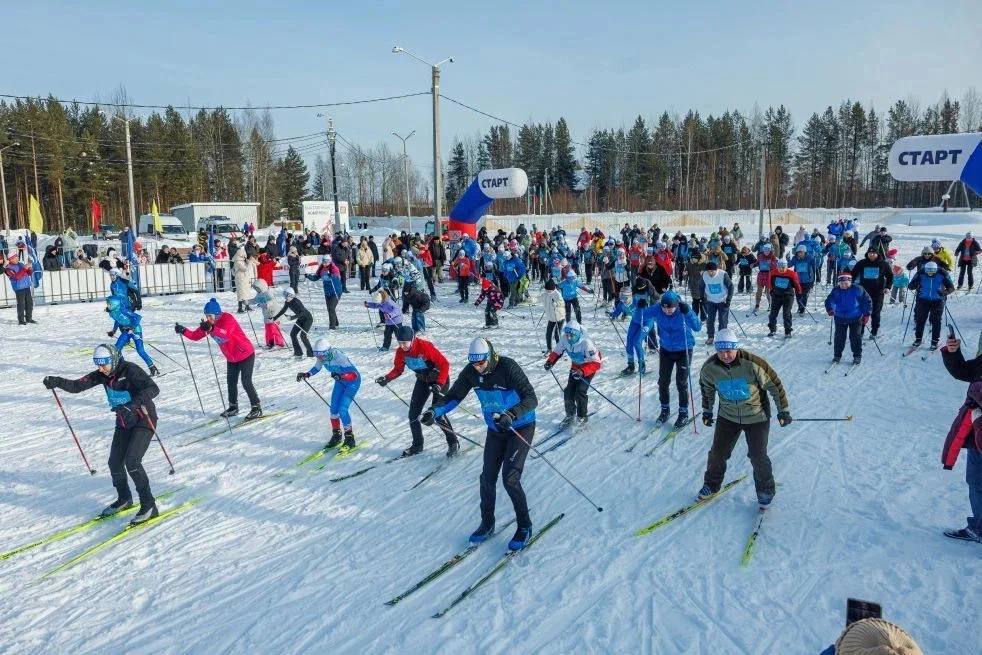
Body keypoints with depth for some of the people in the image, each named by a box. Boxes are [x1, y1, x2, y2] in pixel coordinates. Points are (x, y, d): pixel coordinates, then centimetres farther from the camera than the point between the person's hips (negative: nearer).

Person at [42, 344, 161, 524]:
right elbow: (77, 386, -5)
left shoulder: (130, 370, -23)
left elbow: (153, 389, -35)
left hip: (143, 420, -7)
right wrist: (57, 382, -23)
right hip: (124, 422, 7)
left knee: (132, 462, -18)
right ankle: (124, 499, 28)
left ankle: (149, 505, -10)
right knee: (115, 462, 6)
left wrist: (132, 405, -48)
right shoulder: (103, 374, -2)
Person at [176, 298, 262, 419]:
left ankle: (256, 408, 0)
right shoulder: (209, 324, -2)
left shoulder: (227, 319, -25)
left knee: (246, 382, -10)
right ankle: (233, 407, 32)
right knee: (231, 382, 15)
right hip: (231, 358, 8)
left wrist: (211, 328, -60)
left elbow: (226, 332, -45)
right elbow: (196, 336, -1)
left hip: (246, 355, -8)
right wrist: (183, 331, -18)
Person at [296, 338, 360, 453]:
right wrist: (306, 374, -7)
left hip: (353, 381, -7)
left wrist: (341, 376, -54)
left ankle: (350, 439, -2)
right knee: (333, 409, 2)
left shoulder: (339, 357, -36)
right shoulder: (321, 358, -16)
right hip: (340, 382, 7)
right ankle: (336, 436, 21)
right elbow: (317, 368, 7)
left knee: (342, 409, -15)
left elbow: (354, 374, -38)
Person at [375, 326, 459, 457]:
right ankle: (417, 445, 19)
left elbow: (444, 364, -29)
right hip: (422, 380, 6)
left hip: (440, 379, -6)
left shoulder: (425, 346, -32)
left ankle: (453, 442, 3)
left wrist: (439, 384, -35)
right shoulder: (400, 352, -13)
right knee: (413, 413, 1)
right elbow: (398, 369, 1)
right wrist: (387, 378, -18)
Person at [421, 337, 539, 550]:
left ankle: (524, 527, 7)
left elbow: (531, 399, -30)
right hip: (495, 430, 6)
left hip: (521, 427, -5)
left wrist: (511, 415, -47)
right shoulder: (470, 372, -10)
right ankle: (487, 524, 26)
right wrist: (435, 411, -21)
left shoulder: (508, 367, -27)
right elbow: (454, 396, -3)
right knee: (487, 477, 5)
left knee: (510, 479, -12)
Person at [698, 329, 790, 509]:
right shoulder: (709, 367, -15)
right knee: (717, 453, 7)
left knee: (758, 456, 1)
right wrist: (707, 410, 15)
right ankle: (711, 484, 32)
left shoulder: (752, 363, -27)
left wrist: (784, 410, -7)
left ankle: (766, 491, 25)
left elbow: (774, 384, -13)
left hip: (757, 417, -3)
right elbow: (707, 388, 7)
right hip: (728, 416, 3)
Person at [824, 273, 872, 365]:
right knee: (839, 337, 5)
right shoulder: (836, 291, -3)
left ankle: (857, 356, 16)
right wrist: (830, 309, -9)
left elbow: (867, 301, -1)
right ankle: (837, 355, 17)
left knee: (855, 337, 3)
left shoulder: (857, 290, -10)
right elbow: (828, 301, 10)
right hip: (840, 318, 2)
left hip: (855, 318, -2)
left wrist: (866, 315, -3)